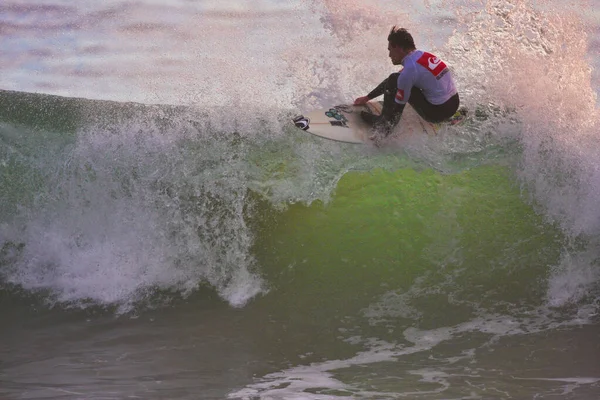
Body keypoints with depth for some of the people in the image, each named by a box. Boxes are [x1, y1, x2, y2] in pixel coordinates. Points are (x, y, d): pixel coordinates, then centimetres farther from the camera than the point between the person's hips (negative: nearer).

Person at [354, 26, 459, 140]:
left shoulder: (410, 69, -19)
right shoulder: (423, 55, 9)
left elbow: (399, 105, -12)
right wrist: (367, 98, 27)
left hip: (438, 112, -8)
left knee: (394, 81, -6)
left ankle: (385, 124, 1)